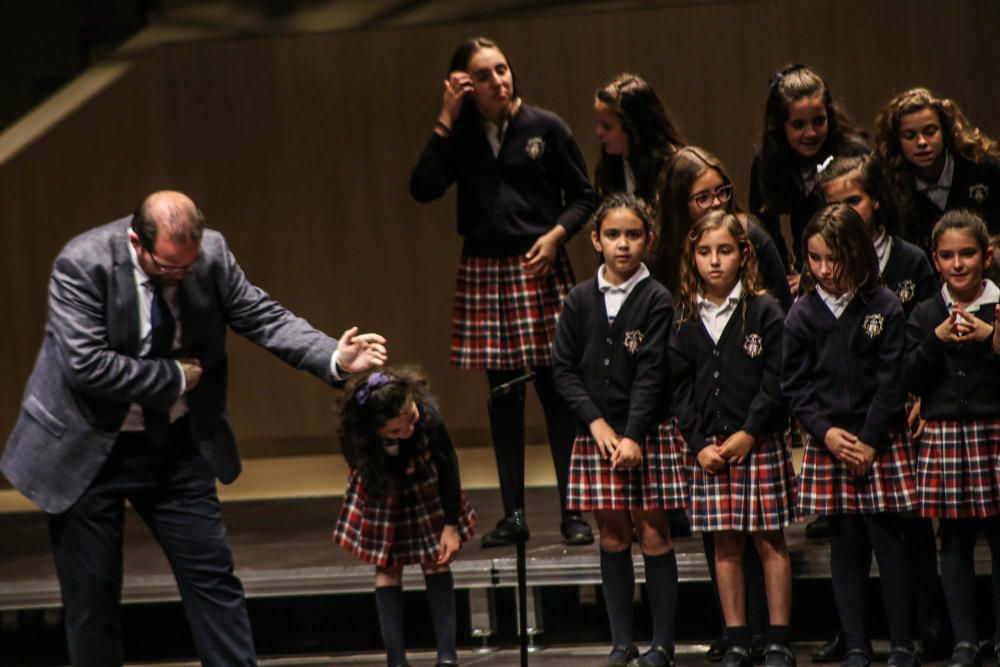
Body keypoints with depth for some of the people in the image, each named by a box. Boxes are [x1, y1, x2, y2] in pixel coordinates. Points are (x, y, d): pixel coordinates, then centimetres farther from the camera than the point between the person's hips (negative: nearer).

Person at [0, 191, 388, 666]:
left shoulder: (211, 254, -9)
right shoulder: (81, 265, -22)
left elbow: (262, 317, -7)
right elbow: (87, 365, -27)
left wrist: (335, 359, -22)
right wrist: (174, 378, -19)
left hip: (176, 445, 4)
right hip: (88, 450, -4)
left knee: (213, 575, 3)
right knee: (91, 599, 4)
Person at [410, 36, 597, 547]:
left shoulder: (545, 128, -1)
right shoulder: (459, 136, 4)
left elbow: (583, 196, 5)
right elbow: (422, 189, -11)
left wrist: (556, 234, -12)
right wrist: (446, 120, -10)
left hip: (540, 269, -2)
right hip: (484, 273, 2)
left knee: (556, 390, -2)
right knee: (503, 395, 6)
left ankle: (573, 512, 4)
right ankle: (512, 514, 13)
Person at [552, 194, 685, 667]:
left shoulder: (657, 300, -5)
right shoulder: (580, 300, 5)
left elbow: (651, 374, -10)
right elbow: (564, 369, 3)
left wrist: (634, 436, -17)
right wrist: (596, 423, -8)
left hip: (649, 433, -3)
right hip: (597, 432, 3)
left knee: (652, 535, -1)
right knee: (612, 537, 6)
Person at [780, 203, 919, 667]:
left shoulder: (883, 307, -5)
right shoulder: (803, 313, 1)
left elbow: (891, 382, -4)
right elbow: (794, 385, 3)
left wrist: (869, 441, -9)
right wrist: (826, 432, -9)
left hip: (880, 442, -2)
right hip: (827, 443, 2)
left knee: (887, 539, -1)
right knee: (844, 543, 6)